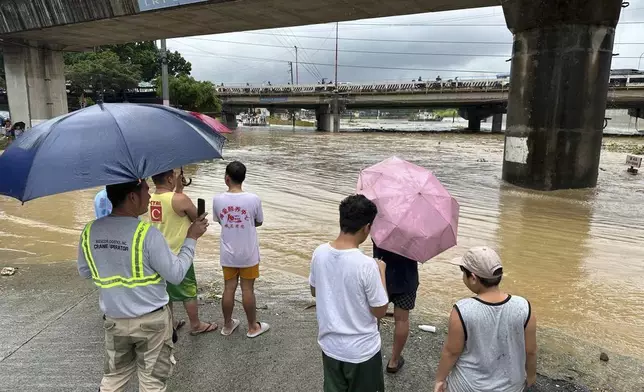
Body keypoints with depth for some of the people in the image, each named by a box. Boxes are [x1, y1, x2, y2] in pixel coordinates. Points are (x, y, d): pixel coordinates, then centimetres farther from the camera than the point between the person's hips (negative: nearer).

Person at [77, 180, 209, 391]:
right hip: (151, 320, -5)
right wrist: (191, 238, -8)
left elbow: (84, 272, 9)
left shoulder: (89, 231, -7)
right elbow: (176, 275, -17)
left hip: (114, 320, 5)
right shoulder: (147, 234, -24)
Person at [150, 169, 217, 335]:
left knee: (165, 291, 19)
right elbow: (197, 218, -8)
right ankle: (196, 325, 23)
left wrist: (177, 190, 5)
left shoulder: (150, 199, -1)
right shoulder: (180, 199, -23)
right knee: (189, 291, 10)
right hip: (178, 255, -7)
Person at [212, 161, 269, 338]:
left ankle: (227, 325, 31)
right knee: (248, 289, 10)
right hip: (248, 254, -2)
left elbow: (220, 221, 5)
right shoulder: (253, 199, -16)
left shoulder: (217, 200, -11)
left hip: (228, 254, 2)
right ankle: (253, 327, 25)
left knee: (229, 289, 15)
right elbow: (259, 222, -1)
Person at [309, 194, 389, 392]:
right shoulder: (367, 265, -28)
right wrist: (381, 271, -6)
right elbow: (380, 311, -16)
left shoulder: (319, 253, -12)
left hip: (329, 345, 5)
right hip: (362, 350, -4)